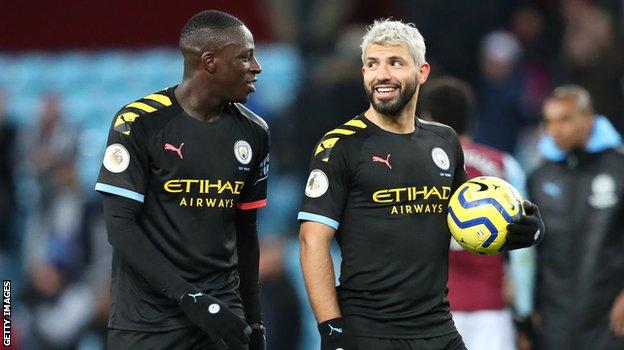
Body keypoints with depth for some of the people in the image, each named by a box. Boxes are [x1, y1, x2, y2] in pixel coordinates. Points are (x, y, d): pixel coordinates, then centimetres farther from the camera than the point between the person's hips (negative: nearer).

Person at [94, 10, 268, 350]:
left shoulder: (252, 133, 9)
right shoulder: (140, 123, -8)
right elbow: (120, 226, -11)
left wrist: (253, 320, 11)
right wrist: (190, 298, -18)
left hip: (223, 314, 4)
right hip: (147, 322, -4)